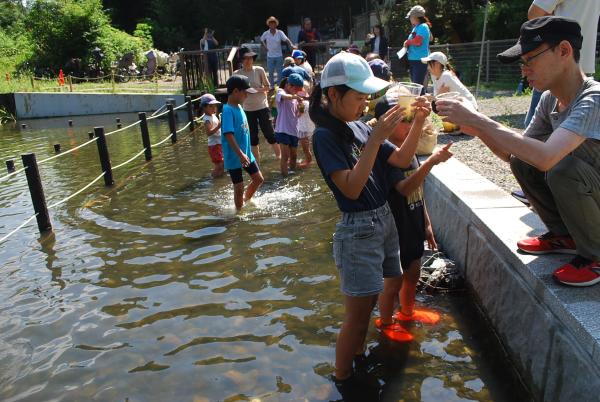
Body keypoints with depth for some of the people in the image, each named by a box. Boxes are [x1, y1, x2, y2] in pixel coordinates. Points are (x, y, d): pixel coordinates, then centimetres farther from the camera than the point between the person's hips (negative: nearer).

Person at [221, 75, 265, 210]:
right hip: (234, 157, -8)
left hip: (246, 154, 8)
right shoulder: (228, 110, -20)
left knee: (259, 179, 17)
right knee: (239, 187, 3)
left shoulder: (239, 107, 6)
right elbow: (228, 135, -27)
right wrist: (240, 154, -30)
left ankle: (246, 200, 38)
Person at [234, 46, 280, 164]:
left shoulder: (259, 70, -6)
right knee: (252, 136, 10)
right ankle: (257, 161, 23)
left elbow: (267, 87, 0)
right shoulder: (237, 74, -2)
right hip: (248, 109, 2)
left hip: (262, 107, -2)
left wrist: (257, 89, -18)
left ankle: (279, 156, 16)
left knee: (269, 133, 1)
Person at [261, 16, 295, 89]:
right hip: (270, 56, 1)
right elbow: (261, 40, 15)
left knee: (280, 72, 4)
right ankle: (272, 86, 22)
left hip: (279, 56, 0)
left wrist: (292, 45, -34)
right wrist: (265, 47, 2)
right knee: (271, 73, 9)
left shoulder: (280, 33, -5)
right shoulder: (266, 33, -2)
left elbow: (286, 40, -17)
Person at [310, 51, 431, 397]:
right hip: (359, 230, -8)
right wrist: (376, 138, -29)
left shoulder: (359, 126, 3)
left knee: (394, 281, 28)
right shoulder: (325, 136, -17)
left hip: (385, 219, 8)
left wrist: (418, 122, -9)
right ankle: (343, 378, 23)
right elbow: (352, 187, -27)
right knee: (358, 314, 0)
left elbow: (402, 160, 4)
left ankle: (387, 324, 57)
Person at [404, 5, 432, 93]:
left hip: (420, 60, -10)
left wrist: (407, 42, -5)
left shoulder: (423, 27, -10)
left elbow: (417, 41, -23)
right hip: (413, 59, 10)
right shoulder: (416, 27, 17)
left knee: (418, 85, -13)